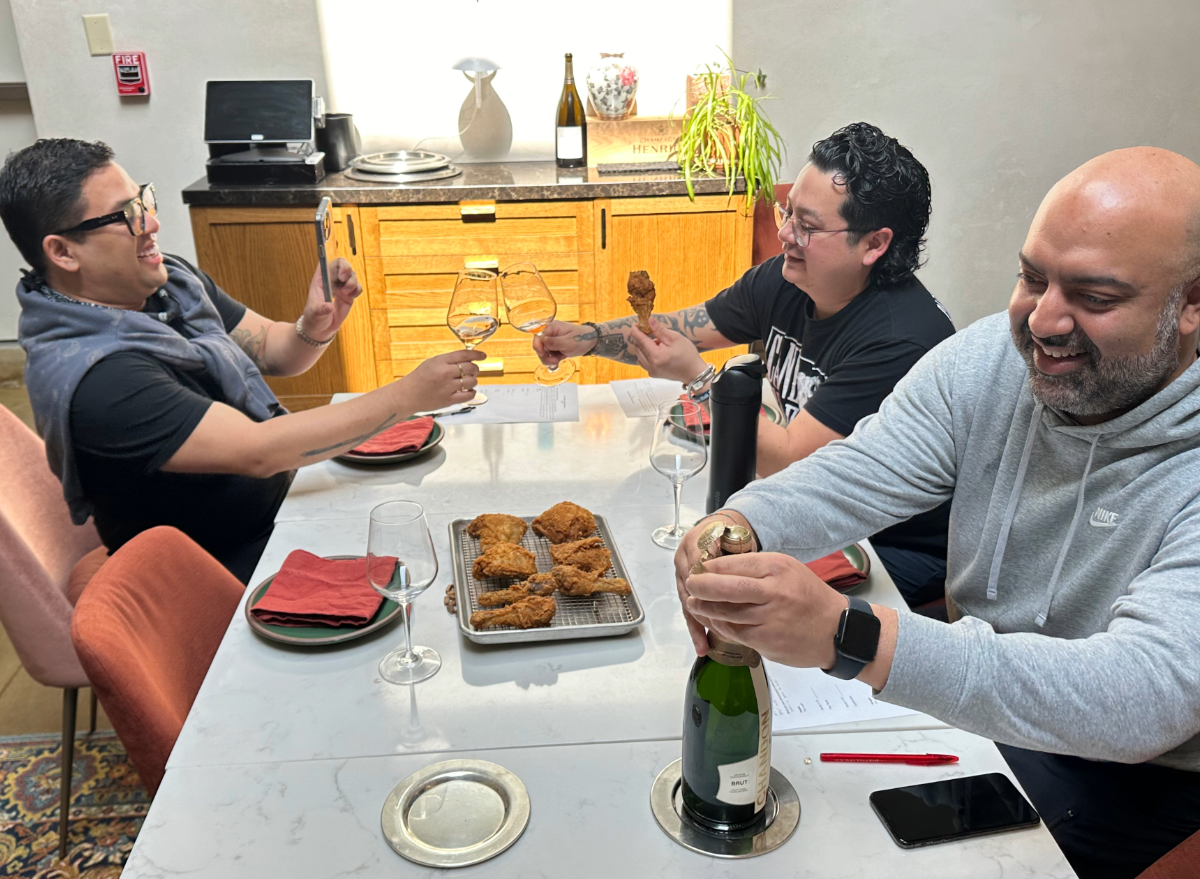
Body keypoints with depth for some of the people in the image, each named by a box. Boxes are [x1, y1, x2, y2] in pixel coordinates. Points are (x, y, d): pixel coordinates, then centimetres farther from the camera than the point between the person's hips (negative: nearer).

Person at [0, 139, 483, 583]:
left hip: (286, 498, 8)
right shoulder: (94, 377, -28)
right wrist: (411, 393, -30)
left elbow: (271, 349, 8)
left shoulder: (170, 281, -1)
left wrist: (316, 328, -17)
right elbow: (257, 451, -32)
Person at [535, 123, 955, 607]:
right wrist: (588, 337, -4)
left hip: (900, 553, -7)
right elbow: (683, 327, 10)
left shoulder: (899, 339, -28)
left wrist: (696, 378, -26)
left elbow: (789, 462, -29)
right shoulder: (784, 281, -4)